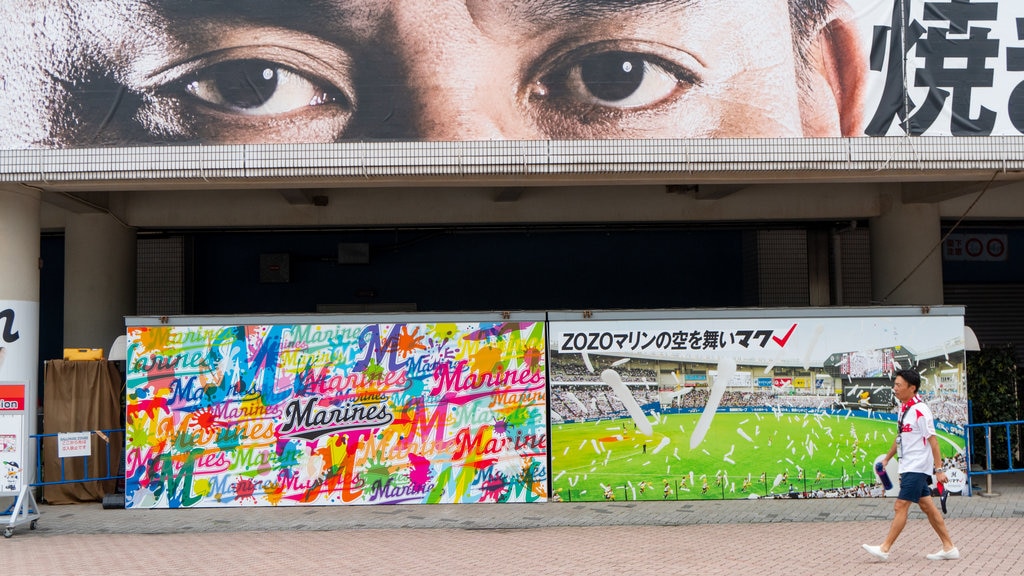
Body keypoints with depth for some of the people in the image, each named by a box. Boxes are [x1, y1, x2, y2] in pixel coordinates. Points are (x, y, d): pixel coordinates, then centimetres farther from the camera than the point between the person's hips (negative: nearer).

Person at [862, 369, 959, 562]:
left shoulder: (920, 410, -17)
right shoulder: (903, 408, 11)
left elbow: (932, 440, -18)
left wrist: (938, 469, -20)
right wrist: (887, 458, 26)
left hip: (917, 468, -9)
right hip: (908, 467, 9)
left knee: (901, 506, -7)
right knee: (927, 506, 12)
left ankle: (884, 549, -4)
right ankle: (949, 548, 18)